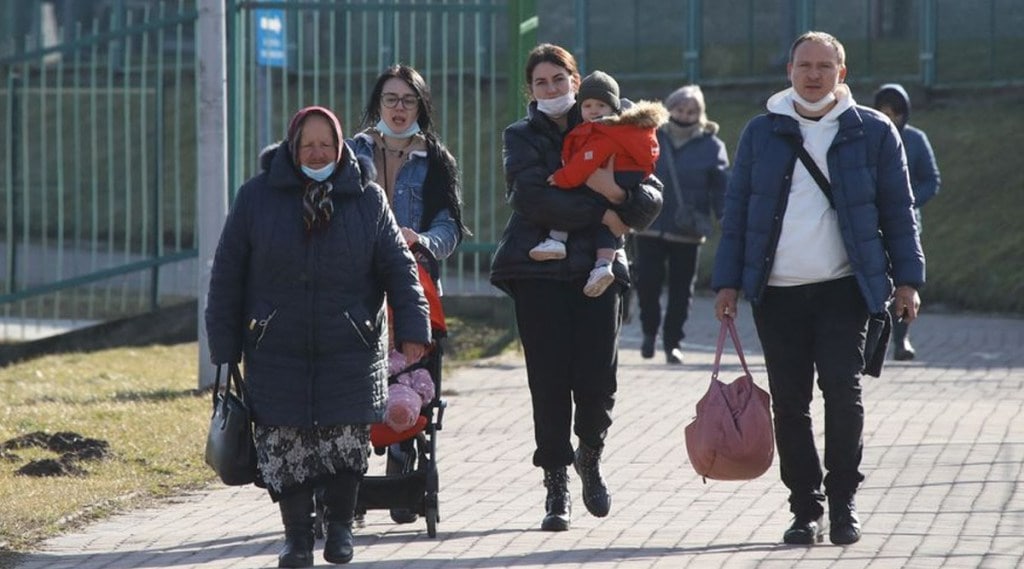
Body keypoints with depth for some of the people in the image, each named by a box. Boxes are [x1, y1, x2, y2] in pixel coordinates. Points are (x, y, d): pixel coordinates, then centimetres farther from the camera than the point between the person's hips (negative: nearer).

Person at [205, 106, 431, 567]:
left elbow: (399, 268, 4)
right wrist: (224, 347, 1)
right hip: (277, 352, 0)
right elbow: (227, 275, 4)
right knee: (283, 444, -2)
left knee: (347, 439, -3)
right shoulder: (258, 196, 1)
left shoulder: (367, 199, 3)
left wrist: (412, 329, -8)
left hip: (350, 352, 0)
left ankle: (341, 525, 19)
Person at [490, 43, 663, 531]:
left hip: (597, 271, 1)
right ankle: (556, 483, 6)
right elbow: (534, 198, -11)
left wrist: (618, 193, -17)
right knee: (549, 383, -4)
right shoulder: (521, 138, 8)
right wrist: (600, 214, -12)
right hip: (539, 274, -1)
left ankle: (590, 456, 24)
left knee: (597, 382, -6)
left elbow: (651, 201, 4)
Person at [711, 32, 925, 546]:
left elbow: (897, 210, 7)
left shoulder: (873, 132, 4)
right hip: (777, 291, 2)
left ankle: (843, 504, 1)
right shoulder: (762, 133, 8)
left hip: (844, 289, -2)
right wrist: (727, 282, 5)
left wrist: (907, 280, 1)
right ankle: (805, 509, 11)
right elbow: (737, 210, 11)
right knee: (788, 402, 2)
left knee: (842, 388, -11)